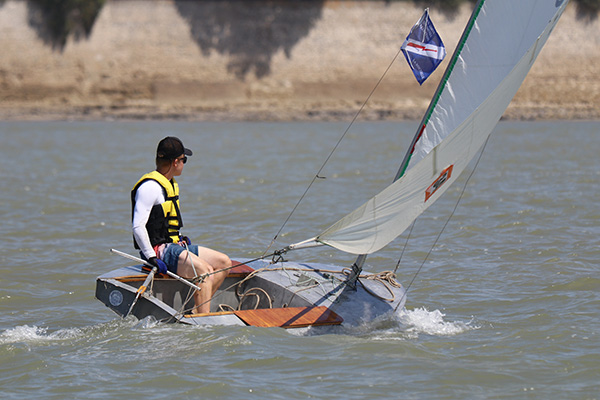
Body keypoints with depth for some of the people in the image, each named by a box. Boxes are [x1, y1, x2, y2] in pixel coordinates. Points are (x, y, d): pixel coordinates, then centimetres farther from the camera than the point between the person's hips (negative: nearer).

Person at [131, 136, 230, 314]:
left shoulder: (171, 184, 17)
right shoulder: (150, 187, -16)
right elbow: (138, 226, -22)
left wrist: (180, 239, 15)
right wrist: (152, 258, -24)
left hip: (173, 245, 10)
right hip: (159, 249, -10)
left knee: (224, 262, 5)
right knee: (205, 270, -27)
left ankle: (196, 312, -2)